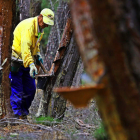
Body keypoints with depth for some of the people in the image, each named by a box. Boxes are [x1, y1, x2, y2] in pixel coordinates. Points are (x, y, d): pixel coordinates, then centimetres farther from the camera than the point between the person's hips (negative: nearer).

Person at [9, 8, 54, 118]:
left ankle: (24, 112, 16)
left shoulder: (39, 28, 8)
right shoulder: (28, 26, -22)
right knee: (17, 90, -10)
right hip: (16, 60, -9)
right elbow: (25, 47, -34)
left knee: (30, 89, 7)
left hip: (27, 61, 9)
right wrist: (31, 64, -43)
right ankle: (15, 114, -8)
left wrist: (38, 54, 11)